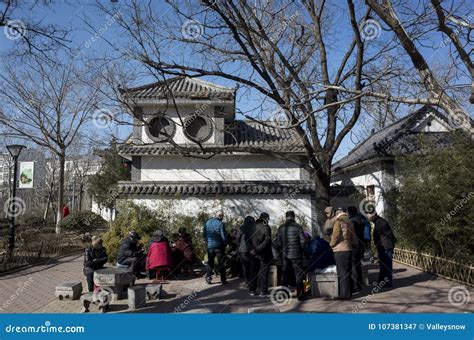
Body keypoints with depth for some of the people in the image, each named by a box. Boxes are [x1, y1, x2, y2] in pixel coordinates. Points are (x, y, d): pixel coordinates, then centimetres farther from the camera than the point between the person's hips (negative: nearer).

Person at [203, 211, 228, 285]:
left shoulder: (207, 222, 5)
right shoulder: (220, 224, -13)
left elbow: (204, 234, 10)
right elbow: (223, 235, -14)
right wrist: (225, 244, 2)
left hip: (210, 246, 4)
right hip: (219, 246, -4)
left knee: (210, 262, 16)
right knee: (221, 263, 4)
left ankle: (208, 278, 12)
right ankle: (223, 280, 6)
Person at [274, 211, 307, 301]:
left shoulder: (281, 228, 1)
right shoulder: (297, 227, -9)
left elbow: (277, 243, 2)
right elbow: (303, 241, -11)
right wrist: (302, 249, 7)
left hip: (285, 255, 4)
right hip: (296, 255, -3)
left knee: (285, 275, 12)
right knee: (299, 275, 4)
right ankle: (300, 295, 7)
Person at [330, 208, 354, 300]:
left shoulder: (339, 221, -11)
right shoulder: (349, 222, 13)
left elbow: (335, 235, -16)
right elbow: (352, 235, 16)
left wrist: (331, 244, -1)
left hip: (340, 250, -8)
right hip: (348, 249, 8)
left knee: (342, 272, -3)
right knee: (347, 272, 14)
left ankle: (344, 294, -1)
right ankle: (347, 292, 21)